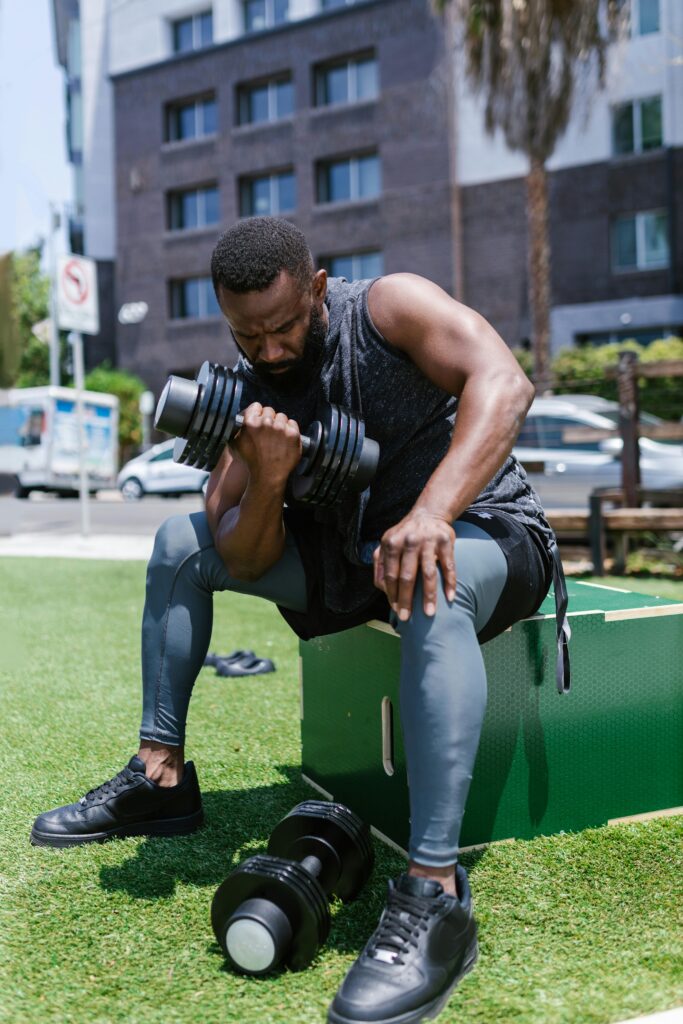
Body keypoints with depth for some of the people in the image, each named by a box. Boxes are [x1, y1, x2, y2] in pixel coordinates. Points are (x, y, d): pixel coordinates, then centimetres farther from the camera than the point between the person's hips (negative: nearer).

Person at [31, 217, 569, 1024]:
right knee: (180, 539, 2)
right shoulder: (249, 392, -1)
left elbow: (501, 382, -32)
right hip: (350, 553, 6)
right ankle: (160, 777, 6)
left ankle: (434, 897, -41)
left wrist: (430, 513, -44)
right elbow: (245, 562, -7)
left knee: (428, 584, -42)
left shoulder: (388, 306, -13)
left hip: (482, 537, -5)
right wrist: (266, 480, -28)